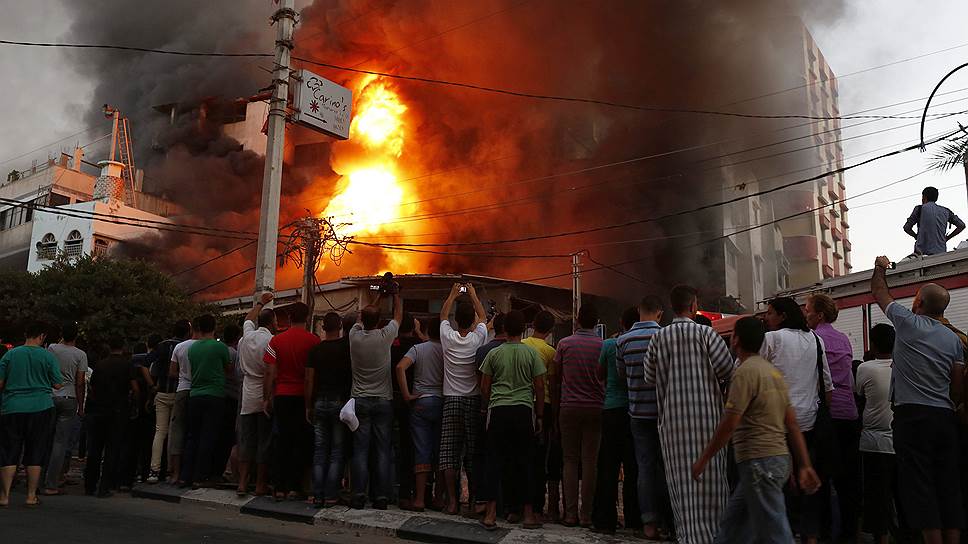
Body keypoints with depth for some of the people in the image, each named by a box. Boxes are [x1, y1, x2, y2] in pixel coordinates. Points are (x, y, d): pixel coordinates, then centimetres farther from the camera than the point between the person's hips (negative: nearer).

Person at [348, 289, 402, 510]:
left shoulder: (355, 336, -3)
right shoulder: (385, 336, -8)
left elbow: (363, 319, 19)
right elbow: (398, 316, 11)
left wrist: (380, 298, 29)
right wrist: (396, 295, 27)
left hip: (360, 401, 1)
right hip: (383, 401, -1)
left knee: (360, 450, 2)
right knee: (382, 450, 2)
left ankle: (359, 495, -1)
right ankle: (381, 497, 3)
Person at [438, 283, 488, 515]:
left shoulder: (448, 337, -4)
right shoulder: (478, 338, -5)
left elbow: (443, 314, 16)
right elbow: (482, 316, 15)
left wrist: (453, 294, 28)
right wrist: (473, 294, 25)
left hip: (451, 400, 0)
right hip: (474, 400, 0)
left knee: (449, 452, 1)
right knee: (473, 452, 5)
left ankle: (452, 500, -1)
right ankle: (475, 499, 9)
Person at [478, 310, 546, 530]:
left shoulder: (494, 353, 4)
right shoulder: (532, 353, 1)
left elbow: (484, 387, 7)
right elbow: (539, 387, 3)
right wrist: (539, 416, 11)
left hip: (498, 410, 0)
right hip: (524, 411, 0)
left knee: (495, 460, 5)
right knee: (523, 462, 8)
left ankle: (491, 513, 3)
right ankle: (527, 513, 14)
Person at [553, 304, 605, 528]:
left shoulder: (565, 343, 0)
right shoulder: (603, 345, -2)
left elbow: (557, 379, 5)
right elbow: (606, 378, 5)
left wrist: (556, 406, 13)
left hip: (569, 407, 0)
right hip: (595, 408, 0)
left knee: (570, 460, 6)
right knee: (590, 462, 3)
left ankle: (570, 514, 4)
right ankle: (587, 514, 5)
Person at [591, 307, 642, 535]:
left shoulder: (610, 344, -4)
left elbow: (600, 373, 8)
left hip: (612, 410, -1)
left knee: (608, 467, 4)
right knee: (634, 467, 8)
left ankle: (605, 520, 6)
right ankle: (634, 520, 13)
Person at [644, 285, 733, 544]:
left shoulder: (658, 338, 2)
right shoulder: (706, 333, -5)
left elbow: (649, 377, 5)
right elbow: (726, 369, -5)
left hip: (672, 416, 3)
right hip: (705, 413, -3)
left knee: (680, 476, 8)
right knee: (707, 474, 5)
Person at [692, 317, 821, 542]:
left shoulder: (745, 372, -13)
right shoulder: (774, 371, 14)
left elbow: (728, 425, -16)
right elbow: (793, 424, 12)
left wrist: (703, 459, -8)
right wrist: (805, 465, 12)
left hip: (759, 462, -9)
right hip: (779, 458, 9)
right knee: (732, 524, 17)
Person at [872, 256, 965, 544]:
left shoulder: (908, 323, -3)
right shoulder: (954, 339, 12)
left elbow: (880, 293, 13)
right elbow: (958, 386, 11)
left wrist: (880, 268, 29)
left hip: (912, 415, -6)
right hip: (945, 417, 6)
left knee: (919, 485, -5)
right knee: (948, 485, 8)